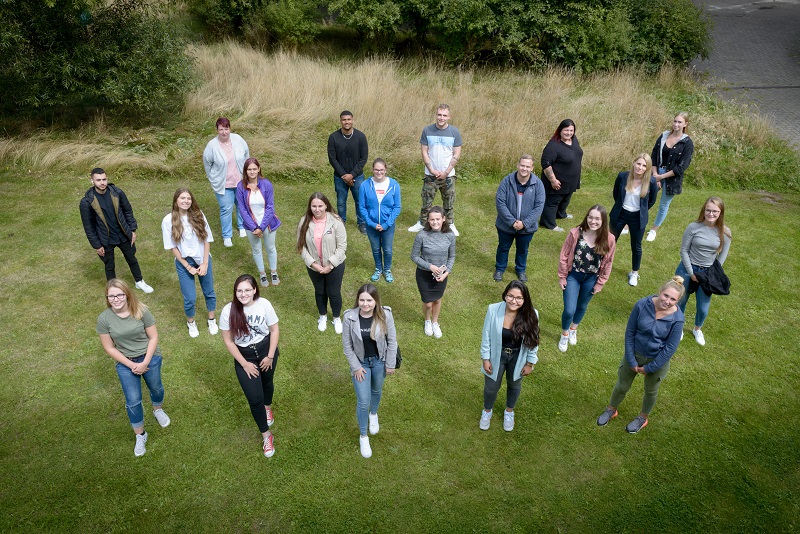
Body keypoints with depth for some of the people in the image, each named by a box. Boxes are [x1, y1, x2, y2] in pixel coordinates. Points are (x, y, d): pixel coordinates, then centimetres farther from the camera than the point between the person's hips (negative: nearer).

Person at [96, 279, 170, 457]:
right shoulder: (104, 319, -17)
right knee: (133, 401, 3)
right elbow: (109, 348, -10)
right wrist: (131, 365, -14)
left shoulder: (141, 311, -20)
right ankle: (140, 436, 25)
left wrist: (145, 363, -17)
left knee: (156, 388, 22)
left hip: (150, 357, 0)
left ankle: (158, 410, 55)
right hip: (125, 363, 0)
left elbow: (153, 337, -12)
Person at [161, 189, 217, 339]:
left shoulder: (198, 215, -9)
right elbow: (172, 247, -8)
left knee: (209, 292, 15)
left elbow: (207, 240, -4)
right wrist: (188, 267, -10)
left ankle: (212, 320, 38)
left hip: (203, 260, 2)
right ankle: (190, 322, 31)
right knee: (190, 298, 3)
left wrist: (205, 263, -8)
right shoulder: (168, 220, -13)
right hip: (184, 262, -2)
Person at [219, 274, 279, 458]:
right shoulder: (228, 311, -22)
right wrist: (244, 364, -11)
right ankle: (266, 435, 18)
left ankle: (267, 407, 61)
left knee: (267, 383, 27)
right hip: (244, 355, -1)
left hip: (266, 350, 1)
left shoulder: (264, 304, -20)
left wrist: (270, 356, -9)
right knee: (255, 399, -3)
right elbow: (228, 341, -12)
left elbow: (274, 330, -8)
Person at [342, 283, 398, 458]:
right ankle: (363, 437, 26)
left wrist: (390, 364, -4)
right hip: (360, 362, -1)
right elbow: (347, 345, -12)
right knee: (363, 402, 3)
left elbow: (392, 341, -10)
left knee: (377, 390, 27)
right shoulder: (350, 317, -24)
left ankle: (373, 414, 59)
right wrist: (356, 366, -9)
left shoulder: (385, 315, -23)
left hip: (379, 360, 1)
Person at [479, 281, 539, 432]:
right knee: (491, 387, 21)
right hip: (496, 356, -1)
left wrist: (530, 363, -1)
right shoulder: (493, 310, -26)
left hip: (518, 358, 1)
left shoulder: (531, 314, -25)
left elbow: (533, 341, -9)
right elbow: (486, 337, -12)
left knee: (514, 385, 27)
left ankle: (509, 412, 57)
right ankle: (487, 411, 53)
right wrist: (485, 359, -6)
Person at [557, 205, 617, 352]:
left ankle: (573, 329, 52)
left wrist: (600, 283, 0)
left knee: (582, 307, 22)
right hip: (573, 275, -2)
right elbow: (564, 256, -10)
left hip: (591, 279, 2)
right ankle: (564, 334, 27)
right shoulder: (575, 233, -21)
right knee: (569, 310, -5)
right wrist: (562, 277, -5)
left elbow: (607, 263, -4)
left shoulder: (609, 240, -17)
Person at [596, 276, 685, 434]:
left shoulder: (677, 319, -27)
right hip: (635, 354, 1)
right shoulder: (643, 304, -24)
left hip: (657, 360, -1)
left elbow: (670, 348, -17)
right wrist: (631, 360, -10)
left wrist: (649, 368, -12)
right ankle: (611, 410, 49)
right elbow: (629, 332, -13)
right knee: (622, 386, 20)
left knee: (651, 391, 24)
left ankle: (643, 418, 52)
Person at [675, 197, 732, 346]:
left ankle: (697, 329, 38)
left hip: (707, 273, 1)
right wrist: (691, 273, -10)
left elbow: (722, 256, -1)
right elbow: (684, 251, -9)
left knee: (703, 309, 6)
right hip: (688, 269, -1)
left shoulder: (725, 232, -8)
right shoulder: (694, 227, -14)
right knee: (681, 301, 13)